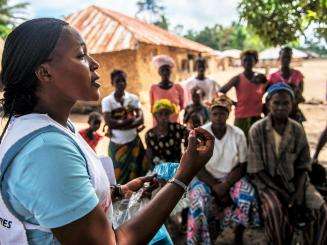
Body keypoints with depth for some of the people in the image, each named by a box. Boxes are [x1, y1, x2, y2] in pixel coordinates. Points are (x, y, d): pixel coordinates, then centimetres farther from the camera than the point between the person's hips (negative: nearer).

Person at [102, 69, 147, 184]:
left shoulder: (133, 98, 1)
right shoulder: (107, 101, -4)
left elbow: (140, 119, -8)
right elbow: (109, 122, -14)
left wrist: (119, 124, -16)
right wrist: (129, 120, -13)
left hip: (134, 142, 1)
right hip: (116, 144, -1)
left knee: (136, 173, 7)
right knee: (118, 175, 7)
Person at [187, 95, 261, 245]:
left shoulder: (238, 134, -6)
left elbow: (242, 166, -4)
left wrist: (225, 185, -19)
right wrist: (215, 186, -20)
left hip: (231, 177, 2)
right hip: (205, 179, -1)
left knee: (247, 198, -26)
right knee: (201, 203, -30)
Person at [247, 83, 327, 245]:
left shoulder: (298, 130, -2)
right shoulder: (257, 130, -12)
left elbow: (302, 166, 4)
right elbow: (257, 170, -12)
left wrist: (299, 192, -13)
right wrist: (285, 194, -16)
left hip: (293, 180, 4)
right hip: (267, 181, -3)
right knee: (275, 210, -29)